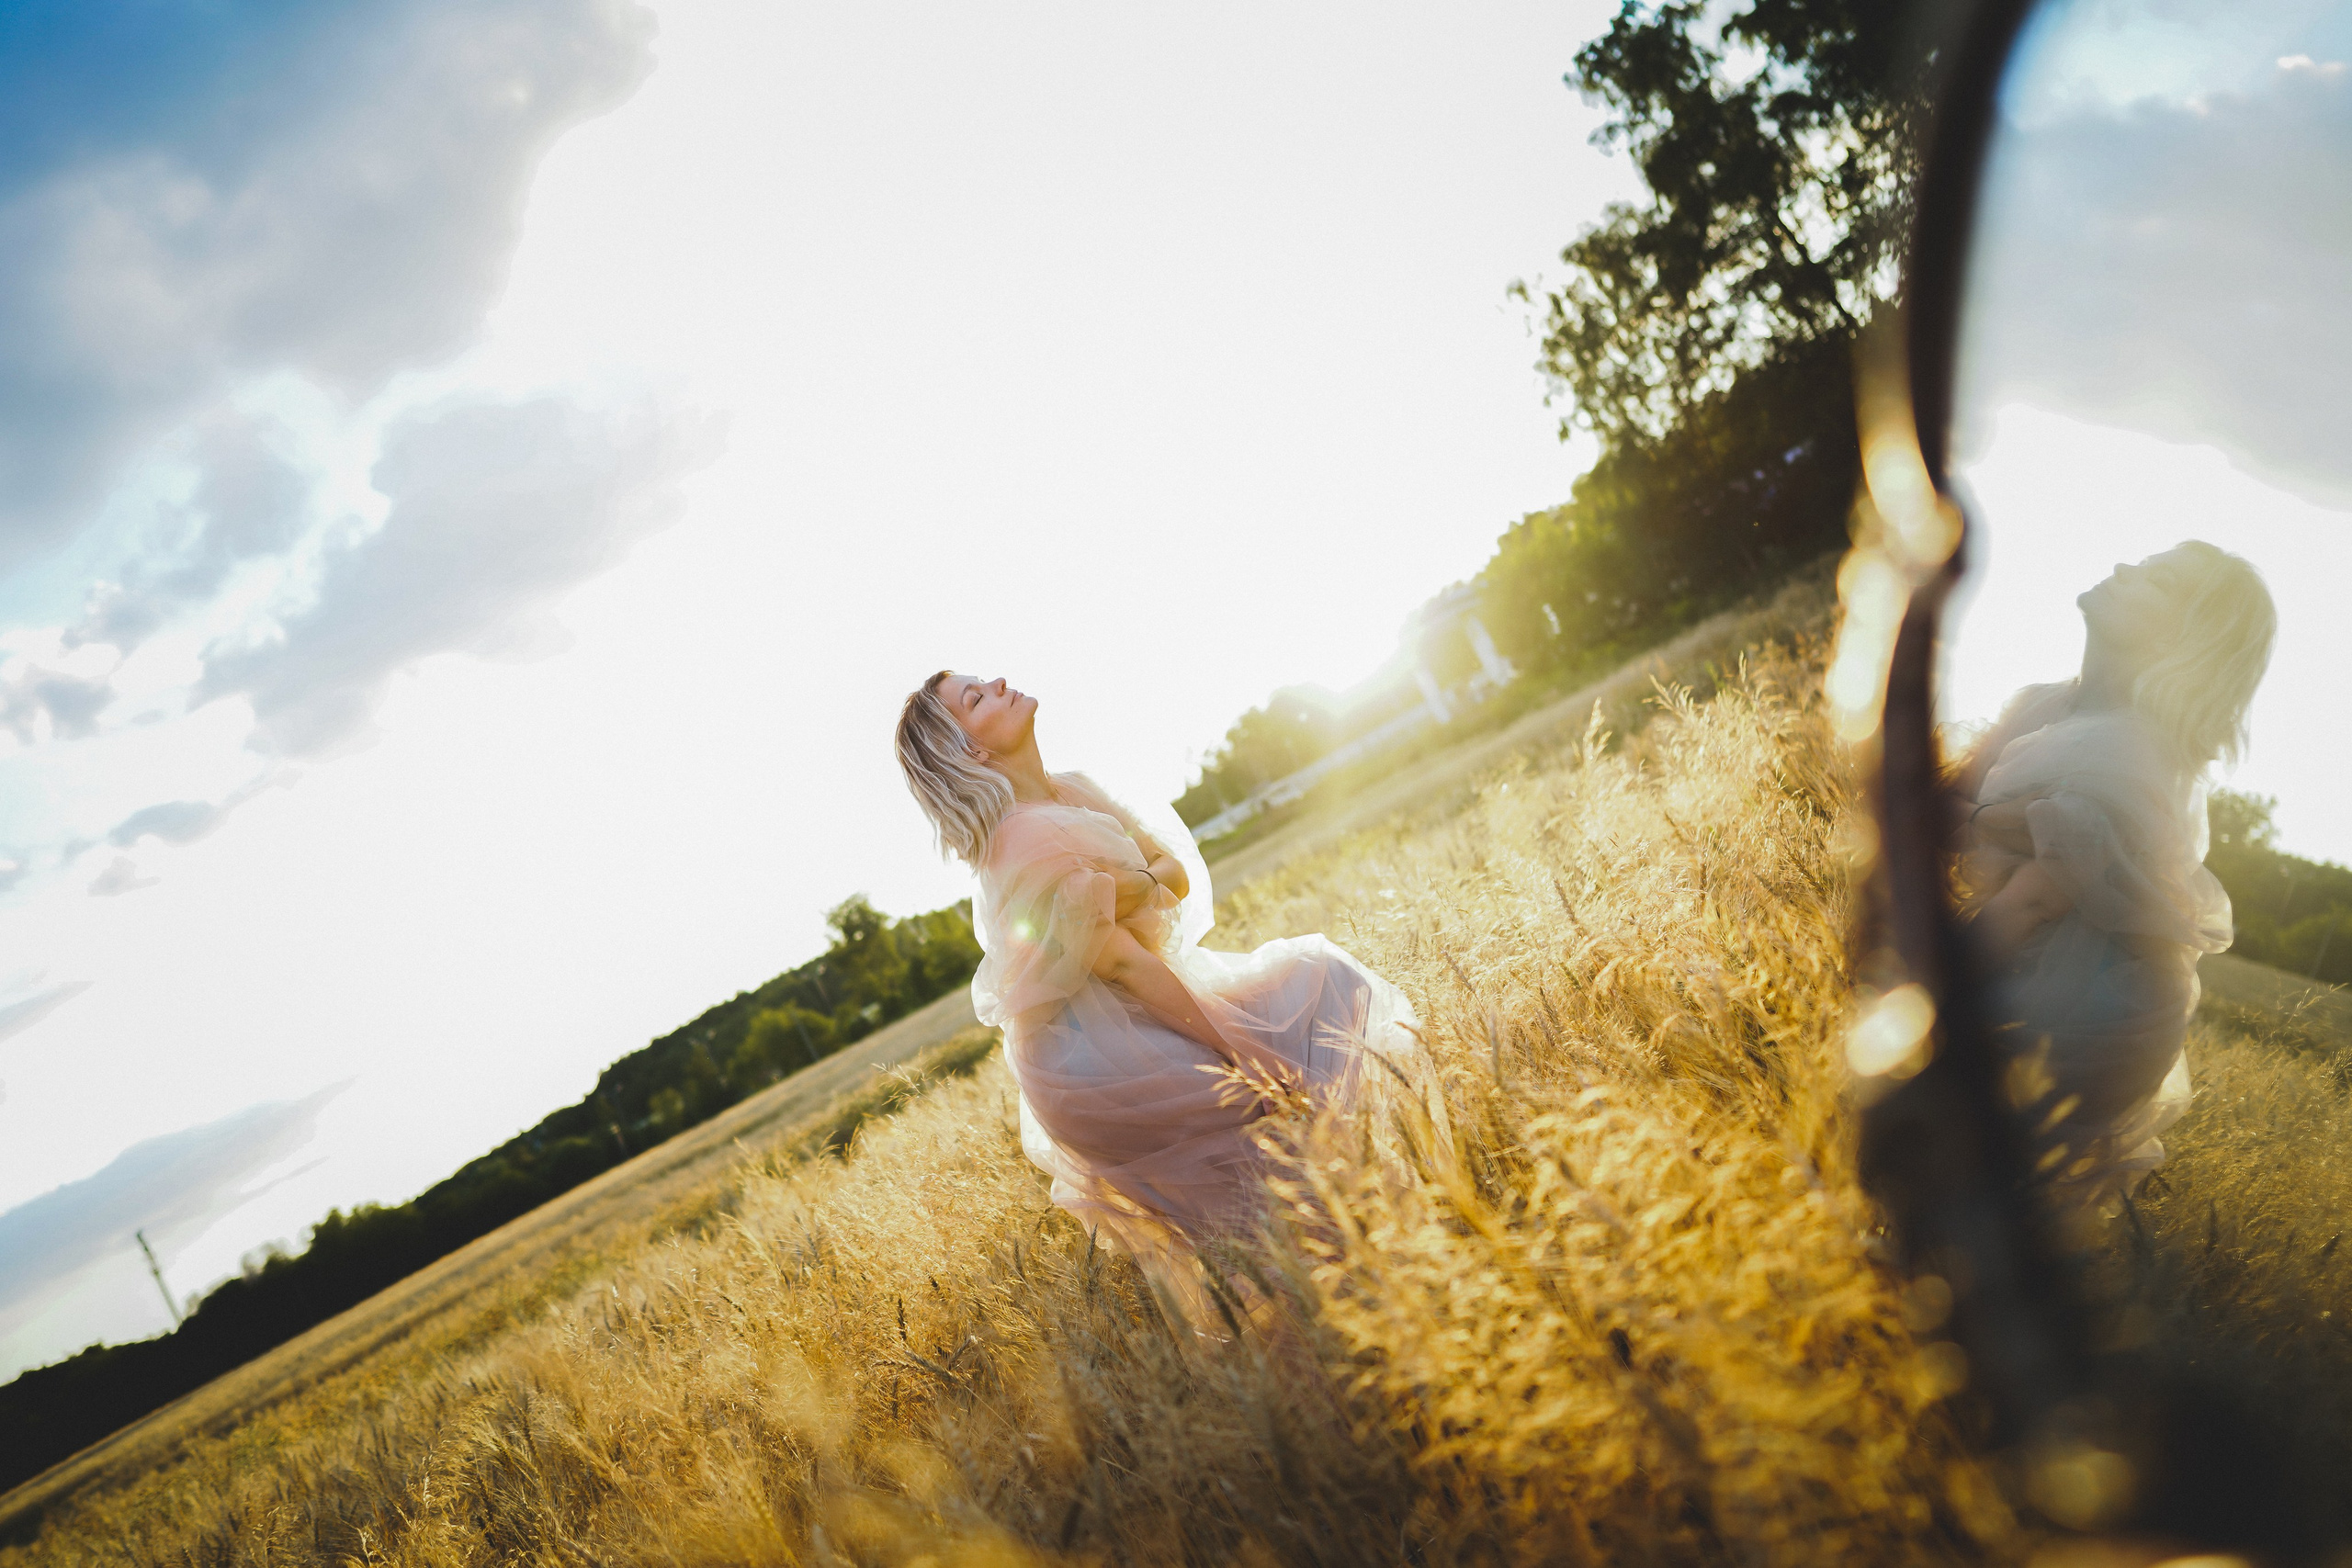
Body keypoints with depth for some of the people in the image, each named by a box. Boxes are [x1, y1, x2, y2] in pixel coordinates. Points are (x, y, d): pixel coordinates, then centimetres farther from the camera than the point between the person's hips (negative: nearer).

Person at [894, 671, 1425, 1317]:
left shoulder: (1072, 791, 4)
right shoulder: (1028, 839, -24)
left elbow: (1178, 872, 3)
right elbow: (1122, 961, -24)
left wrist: (1120, 888, -19)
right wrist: (1242, 1047, -23)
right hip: (1096, 1062, -9)